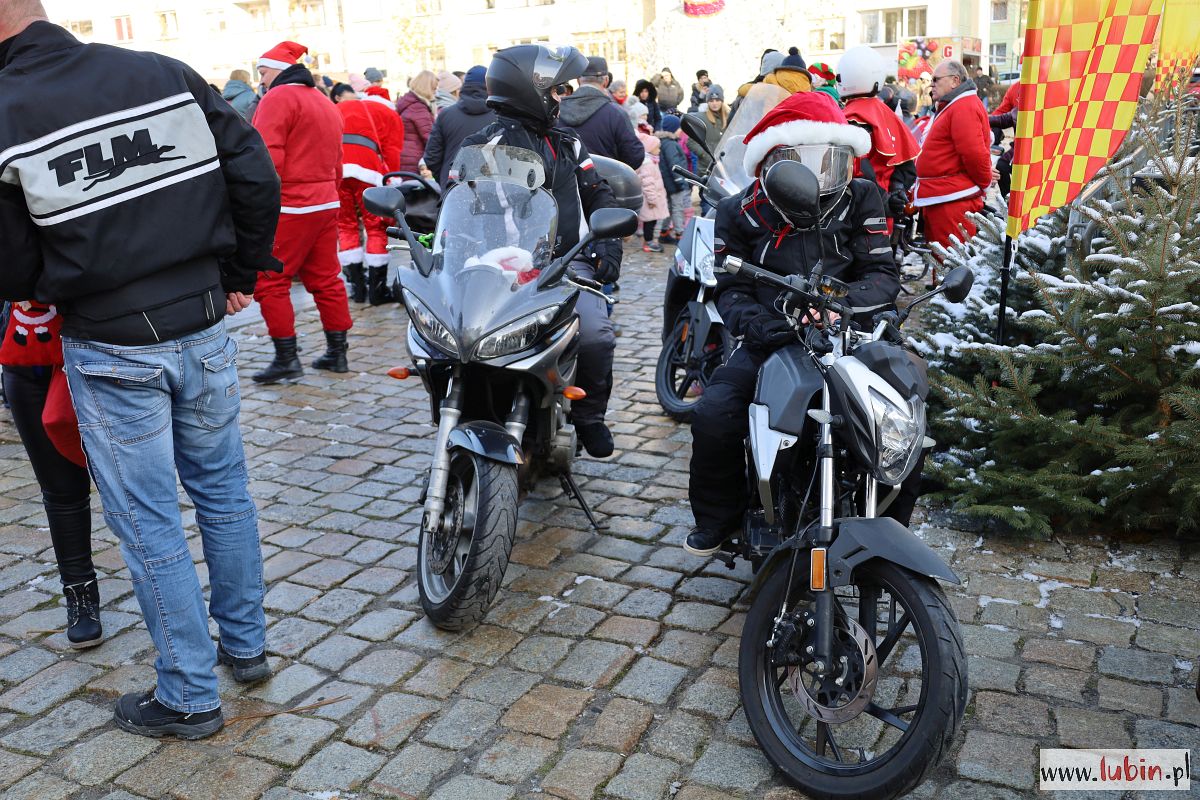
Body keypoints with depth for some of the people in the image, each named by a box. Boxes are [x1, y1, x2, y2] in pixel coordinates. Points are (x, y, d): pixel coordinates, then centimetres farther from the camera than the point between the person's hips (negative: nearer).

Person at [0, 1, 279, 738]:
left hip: (110, 352, -4)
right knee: (223, 489, 20)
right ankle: (246, 644, 36)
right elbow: (256, 176, 0)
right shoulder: (166, 76, -2)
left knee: (149, 525, 8)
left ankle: (191, 696, 22)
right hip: (203, 328, 4)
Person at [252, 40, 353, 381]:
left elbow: (268, 158, -18)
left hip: (289, 208, -9)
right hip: (326, 203, 9)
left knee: (269, 282, -3)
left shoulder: (278, 98, -8)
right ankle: (337, 353, 17)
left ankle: (286, 359, -3)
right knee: (326, 280, 12)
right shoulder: (326, 104, 20)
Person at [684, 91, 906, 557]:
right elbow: (731, 287, 5)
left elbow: (883, 273, 1)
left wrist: (844, 299, -22)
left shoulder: (859, 200, 7)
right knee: (714, 416, -22)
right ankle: (718, 518, 6)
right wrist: (754, 322, -19)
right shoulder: (740, 213, 8)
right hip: (774, 340, 0)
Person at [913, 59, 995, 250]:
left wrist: (984, 182, -9)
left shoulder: (964, 107, -14)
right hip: (937, 198, 11)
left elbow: (974, 152, -21)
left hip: (953, 200, -11)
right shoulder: (950, 106, 20)